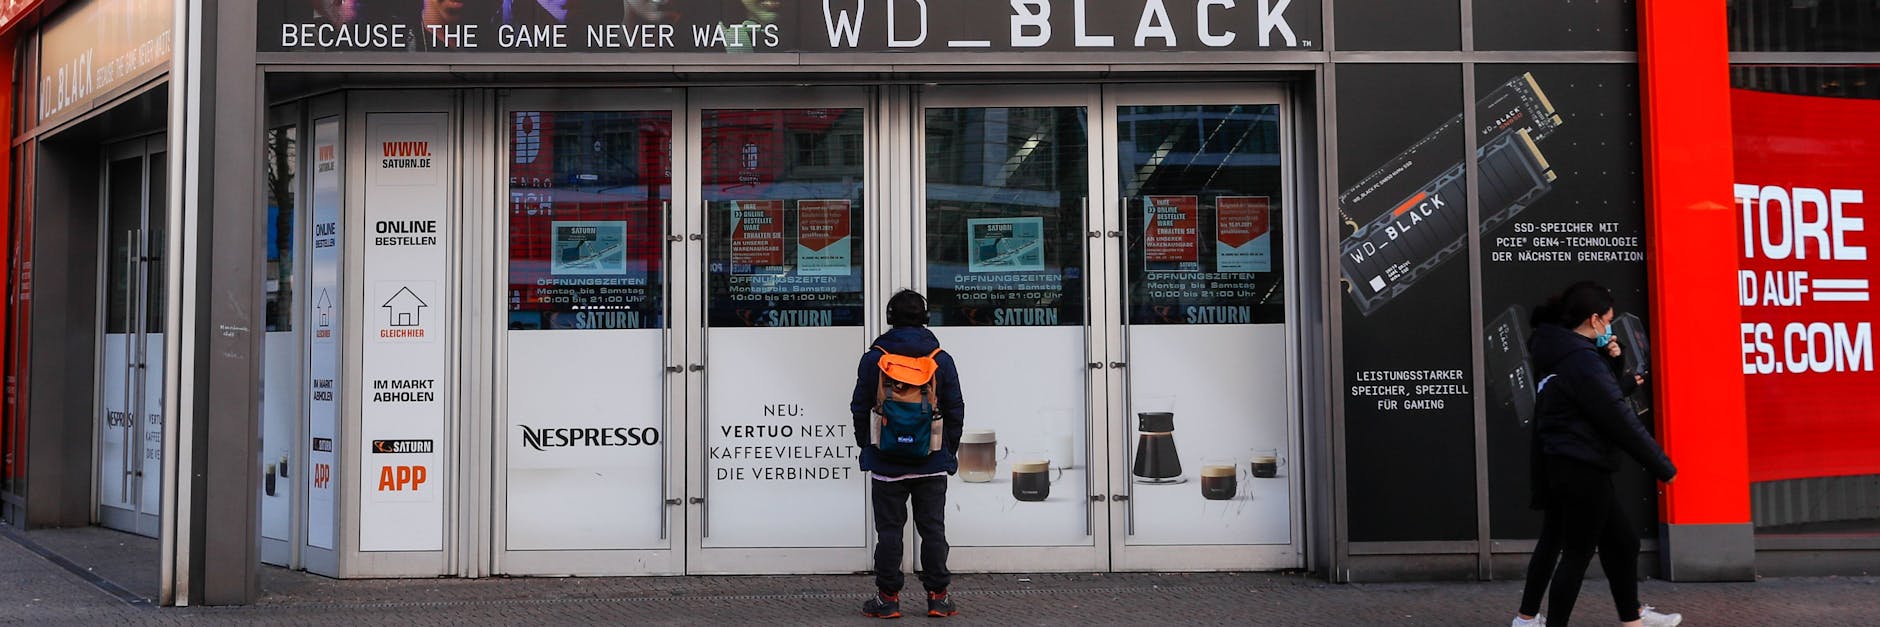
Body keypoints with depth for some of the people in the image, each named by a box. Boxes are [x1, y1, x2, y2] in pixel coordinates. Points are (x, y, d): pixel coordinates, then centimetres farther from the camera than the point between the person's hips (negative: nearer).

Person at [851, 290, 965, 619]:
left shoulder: (873, 359, -2)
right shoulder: (941, 359, 0)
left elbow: (860, 409, 2)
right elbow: (956, 410, 4)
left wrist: (866, 448, 14)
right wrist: (950, 452, 14)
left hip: (886, 464, -1)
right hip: (932, 465, 1)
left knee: (889, 530, 5)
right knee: (932, 529, 7)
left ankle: (887, 597, 8)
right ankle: (937, 596, 10)